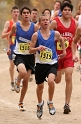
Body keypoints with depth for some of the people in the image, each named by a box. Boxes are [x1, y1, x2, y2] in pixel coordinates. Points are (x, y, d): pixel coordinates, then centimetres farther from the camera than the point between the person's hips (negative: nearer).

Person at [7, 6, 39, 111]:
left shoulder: (34, 27, -4)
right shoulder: (15, 26, -4)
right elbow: (10, 36, 15)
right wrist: (8, 47, 8)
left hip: (30, 56, 2)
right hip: (19, 55, -2)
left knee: (26, 80, 6)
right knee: (23, 72, -31)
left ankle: (21, 102, 25)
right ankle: (17, 82, 6)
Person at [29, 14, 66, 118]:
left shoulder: (55, 34, -2)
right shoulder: (36, 35, -6)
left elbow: (61, 39, 21)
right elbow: (30, 50, -6)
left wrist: (64, 51, 24)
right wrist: (38, 48, -25)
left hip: (52, 63, -1)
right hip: (40, 64, 1)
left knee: (51, 80, -27)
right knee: (40, 86, 14)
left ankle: (50, 103, -5)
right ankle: (40, 104, 43)